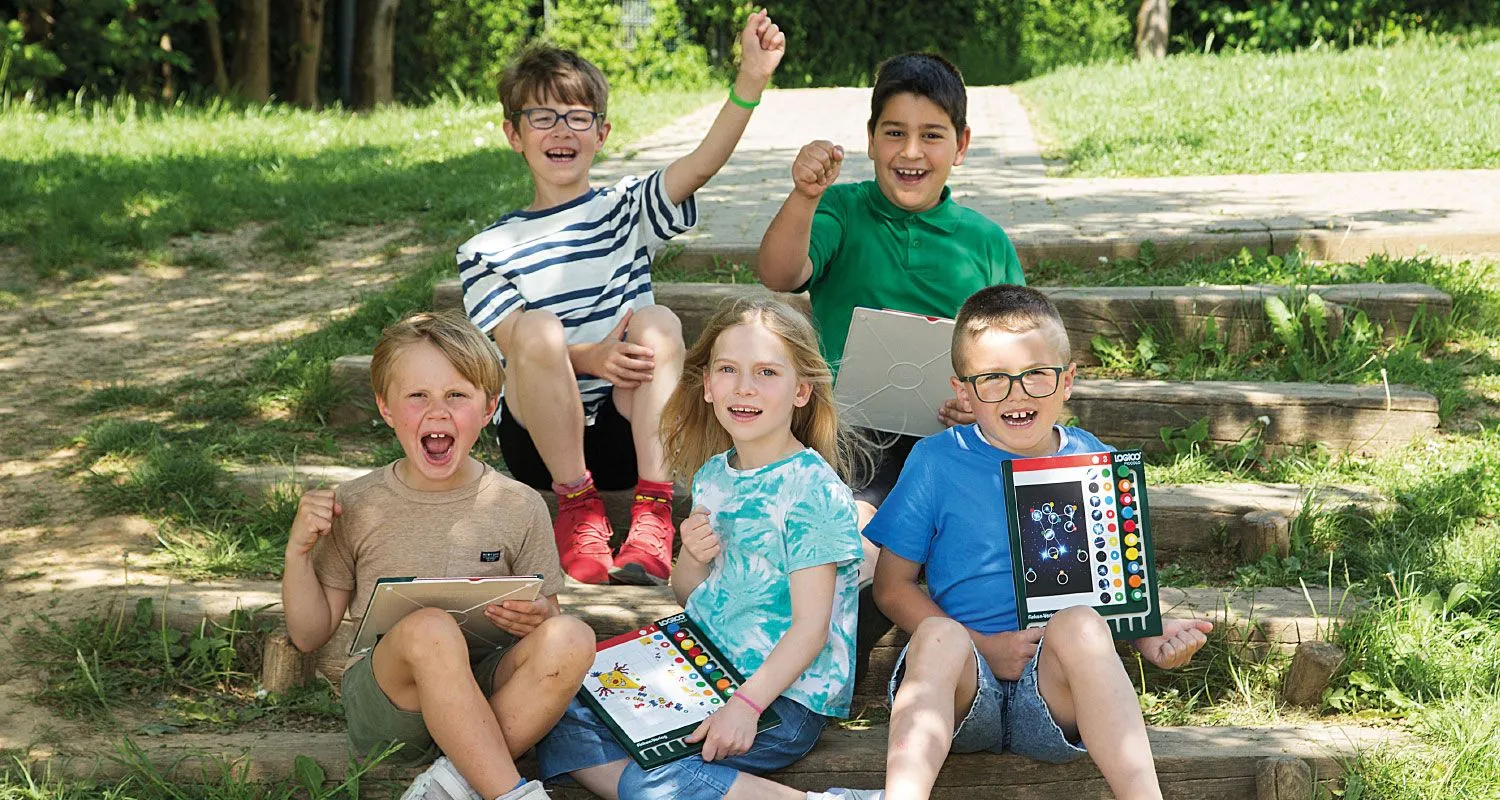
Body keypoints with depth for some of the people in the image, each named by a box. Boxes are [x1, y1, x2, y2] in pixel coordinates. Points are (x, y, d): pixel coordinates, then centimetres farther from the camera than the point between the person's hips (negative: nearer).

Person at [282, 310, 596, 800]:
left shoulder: (519, 508, 3)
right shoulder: (357, 508, 2)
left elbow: (546, 618, 10)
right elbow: (309, 635, 6)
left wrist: (537, 619, -14)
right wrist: (299, 551, -9)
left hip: (486, 696, 2)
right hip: (386, 700, -1)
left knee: (571, 640, -28)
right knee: (429, 627, -35)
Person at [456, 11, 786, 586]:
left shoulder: (626, 210, 8)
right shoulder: (488, 252, 7)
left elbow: (704, 162, -11)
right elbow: (519, 348, -7)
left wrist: (752, 79, -28)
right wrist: (590, 358, -28)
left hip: (627, 432, 1)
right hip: (538, 438, -1)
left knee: (657, 323, -24)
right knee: (539, 326, -27)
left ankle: (653, 507, -27)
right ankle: (577, 506, -18)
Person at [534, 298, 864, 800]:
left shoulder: (813, 489, -13)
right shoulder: (712, 475, 9)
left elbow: (810, 627, -17)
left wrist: (746, 704, -28)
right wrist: (693, 558, -6)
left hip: (785, 695, -8)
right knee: (562, 722, -6)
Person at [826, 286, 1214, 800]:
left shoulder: (1095, 464, 9)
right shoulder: (936, 462, 4)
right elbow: (892, 586, 5)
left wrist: (1149, 636, -7)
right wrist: (983, 646, -9)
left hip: (1055, 699, 1)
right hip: (963, 686, -1)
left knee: (1079, 624, -31)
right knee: (939, 636, -33)